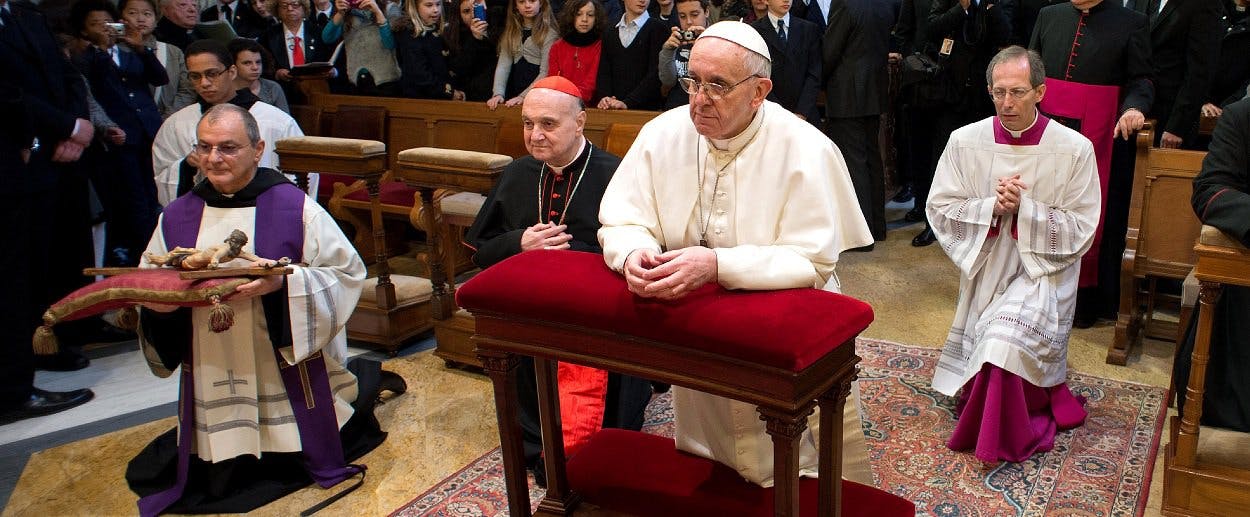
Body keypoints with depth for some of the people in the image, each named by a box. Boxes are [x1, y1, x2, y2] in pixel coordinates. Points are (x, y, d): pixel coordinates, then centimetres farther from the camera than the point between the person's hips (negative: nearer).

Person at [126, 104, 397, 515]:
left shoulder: (294, 207, -9)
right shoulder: (177, 217, 3)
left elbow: (347, 274, -12)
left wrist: (283, 282, -27)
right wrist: (156, 304, -15)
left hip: (286, 374, -3)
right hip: (213, 383, 4)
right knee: (217, 481, 12)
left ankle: (361, 380, 36)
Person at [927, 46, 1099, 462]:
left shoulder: (1074, 149, -7)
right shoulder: (965, 141, -2)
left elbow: (1080, 230, -6)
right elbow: (939, 208, -2)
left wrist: (1024, 208, -18)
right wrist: (992, 206, -17)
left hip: (1042, 272, -3)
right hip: (985, 270, 3)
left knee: (1007, 338, -26)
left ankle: (1002, 440, -7)